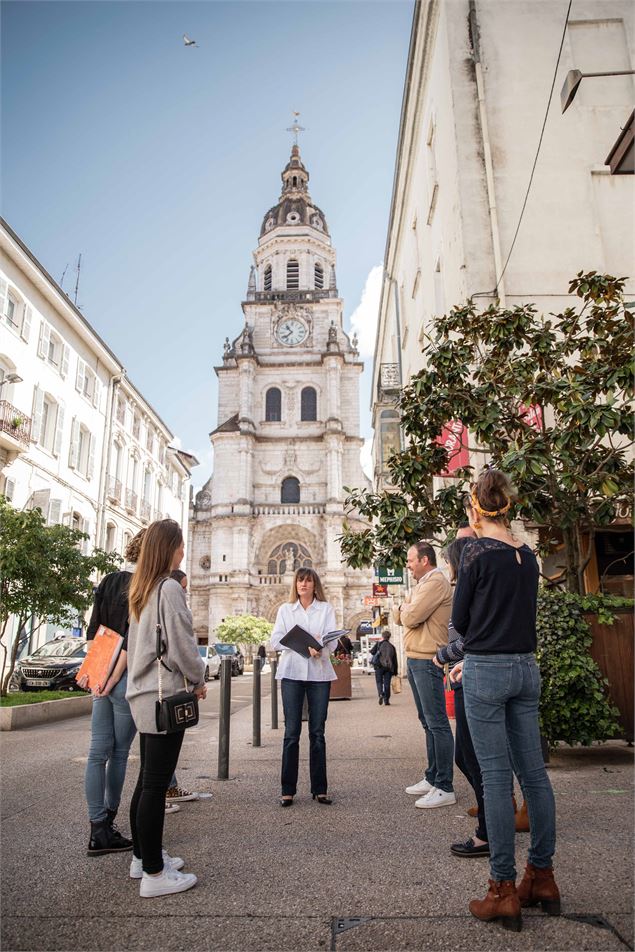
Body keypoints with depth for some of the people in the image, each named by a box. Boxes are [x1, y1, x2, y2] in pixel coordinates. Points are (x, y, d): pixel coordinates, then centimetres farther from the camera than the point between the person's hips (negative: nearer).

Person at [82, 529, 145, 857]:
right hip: (126, 679, -7)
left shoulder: (109, 581, 10)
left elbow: (93, 630, 12)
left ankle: (99, 829, 17)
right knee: (118, 753, 7)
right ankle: (105, 829, 19)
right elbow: (132, 639, -18)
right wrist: (114, 679, -12)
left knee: (98, 752, 9)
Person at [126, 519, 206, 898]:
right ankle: (154, 874, 6)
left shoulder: (140, 591, 11)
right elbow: (182, 647, -17)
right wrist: (199, 680, 1)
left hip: (143, 695, 9)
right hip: (164, 696, -9)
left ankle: (143, 856, 30)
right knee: (156, 785, -3)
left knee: (147, 781, 18)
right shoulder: (170, 589, -16)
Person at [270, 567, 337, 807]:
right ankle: (287, 789, 6)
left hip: (319, 672, 0)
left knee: (317, 732, 4)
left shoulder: (326, 609, 10)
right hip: (292, 672, 0)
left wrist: (317, 647, -24)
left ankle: (320, 788, 11)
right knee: (292, 732, -1)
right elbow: (276, 640, 2)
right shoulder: (285, 609, 13)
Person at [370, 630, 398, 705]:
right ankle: (386, 700, 6)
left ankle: (381, 694, -18)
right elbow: (395, 660, 8)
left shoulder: (378, 644, 0)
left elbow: (372, 651, -11)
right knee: (387, 683, 7)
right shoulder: (392, 646, 8)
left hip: (379, 666, -2)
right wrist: (395, 671, 13)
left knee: (379, 682, 8)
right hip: (388, 667, 2)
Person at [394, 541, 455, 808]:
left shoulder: (436, 582, -13)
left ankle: (444, 788, -2)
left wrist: (406, 607, 1)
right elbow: (399, 616, 18)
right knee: (428, 722, 15)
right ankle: (432, 778, 24)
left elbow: (411, 617, -20)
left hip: (427, 661, -10)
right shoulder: (422, 584, 20)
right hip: (414, 660, 10)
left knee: (437, 723, -6)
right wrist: (404, 610, -3)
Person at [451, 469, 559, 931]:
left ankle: (504, 890, 10)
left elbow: (460, 620, -6)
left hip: (488, 672, -6)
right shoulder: (528, 555, 7)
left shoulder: (478, 552, -12)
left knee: (496, 777, 1)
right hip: (526, 667, 7)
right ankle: (542, 877, 26)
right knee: (534, 773, 13)